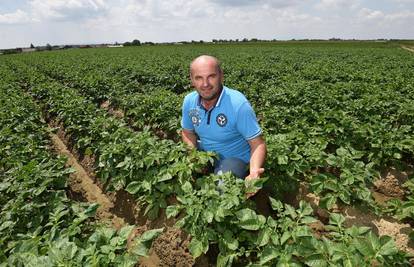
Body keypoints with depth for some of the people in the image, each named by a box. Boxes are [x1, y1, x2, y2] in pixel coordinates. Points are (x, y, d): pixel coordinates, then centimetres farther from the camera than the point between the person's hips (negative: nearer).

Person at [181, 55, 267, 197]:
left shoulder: (238, 104, -30)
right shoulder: (189, 101, -12)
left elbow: (258, 144, -24)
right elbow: (187, 132, 5)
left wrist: (254, 172, -43)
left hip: (234, 157, -5)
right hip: (203, 152, 5)